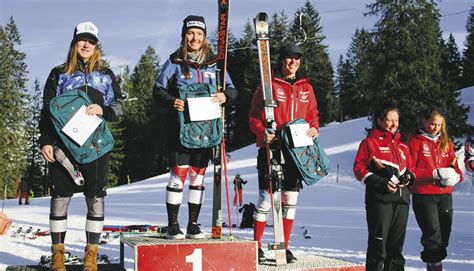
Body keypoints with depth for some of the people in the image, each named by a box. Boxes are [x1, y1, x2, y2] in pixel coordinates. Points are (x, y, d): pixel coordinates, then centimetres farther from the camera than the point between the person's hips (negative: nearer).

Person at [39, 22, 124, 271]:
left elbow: (119, 105, 10)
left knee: (95, 198, 0)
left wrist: (103, 110, -11)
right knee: (60, 197, 0)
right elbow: (47, 110, 9)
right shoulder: (59, 74, 12)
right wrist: (45, 141, -2)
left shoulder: (106, 75, 13)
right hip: (63, 144, 0)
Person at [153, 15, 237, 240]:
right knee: (178, 174, -6)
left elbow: (232, 90, 10)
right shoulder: (175, 62, 2)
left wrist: (225, 96, -14)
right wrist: (171, 101, -19)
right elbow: (158, 90, 2)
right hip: (179, 127, -3)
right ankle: (173, 225, 2)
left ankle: (193, 225, 15)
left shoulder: (213, 62, 9)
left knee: (198, 176, 7)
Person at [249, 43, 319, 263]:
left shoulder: (306, 87, 13)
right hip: (272, 148, -5)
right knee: (266, 197, -5)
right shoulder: (269, 84, -1)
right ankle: (257, 246, 5)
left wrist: (314, 128, -2)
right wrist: (262, 132, -20)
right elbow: (254, 115, -3)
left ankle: (284, 247, 15)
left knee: (290, 200, 7)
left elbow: (313, 114, 19)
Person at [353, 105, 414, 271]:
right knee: (379, 242, -7)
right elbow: (359, 168, -3)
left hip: (402, 197, 6)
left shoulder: (402, 146, 20)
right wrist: (381, 183, -14)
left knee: (397, 243, 10)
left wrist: (408, 176, 4)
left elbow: (408, 167, 28)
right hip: (380, 197, -6)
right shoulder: (370, 142, 2)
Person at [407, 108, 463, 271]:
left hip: (445, 195, 5)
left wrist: (455, 176, -9)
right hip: (423, 195, -5)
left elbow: (454, 166, 15)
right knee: (433, 233, -11)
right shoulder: (415, 141, -1)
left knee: (444, 234, 6)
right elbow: (410, 170, -8)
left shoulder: (446, 143, 16)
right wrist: (435, 174, -18)